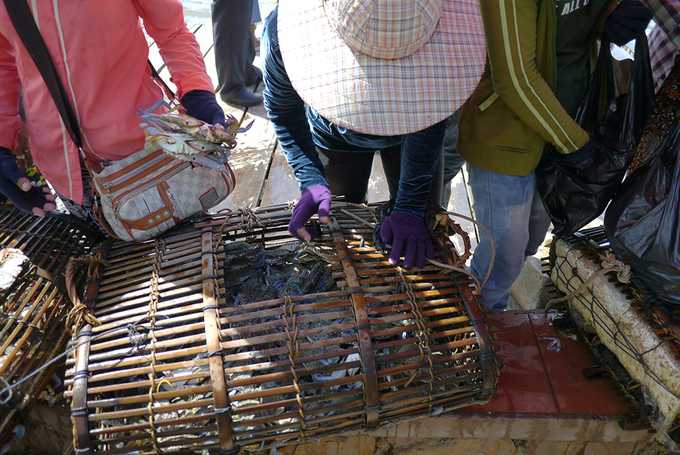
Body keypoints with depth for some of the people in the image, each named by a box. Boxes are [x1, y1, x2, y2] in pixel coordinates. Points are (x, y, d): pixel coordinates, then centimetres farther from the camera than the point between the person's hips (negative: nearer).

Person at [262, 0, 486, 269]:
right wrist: (311, 180, -30)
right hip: (337, 136, 0)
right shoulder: (287, 27, -38)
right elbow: (282, 110, -19)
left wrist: (410, 207, -28)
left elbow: (429, 109, -25)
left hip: (410, 133, 0)